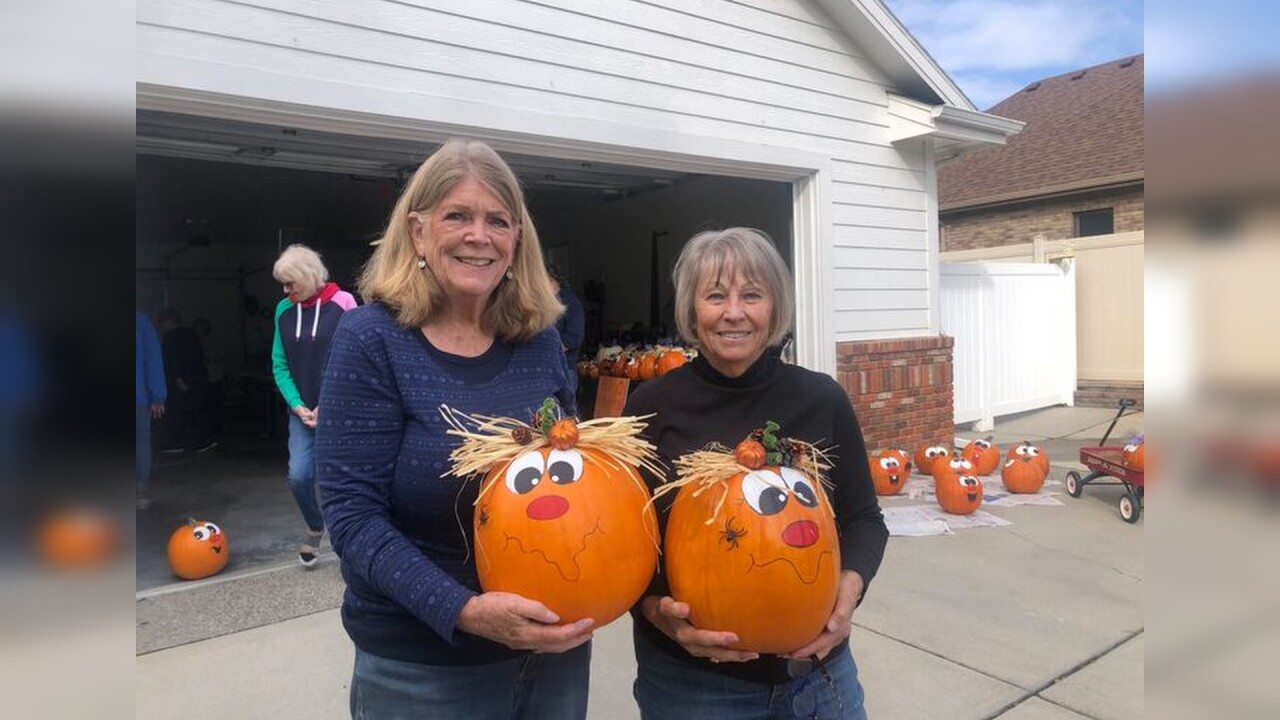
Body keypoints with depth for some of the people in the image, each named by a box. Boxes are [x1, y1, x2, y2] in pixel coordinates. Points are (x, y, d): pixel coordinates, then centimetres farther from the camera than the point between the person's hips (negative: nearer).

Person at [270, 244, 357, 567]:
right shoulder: (284, 309, 4)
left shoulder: (341, 303, -9)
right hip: (303, 412, 4)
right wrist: (298, 406, -5)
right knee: (298, 476, -3)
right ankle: (315, 527, 27)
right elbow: (280, 365, 7)